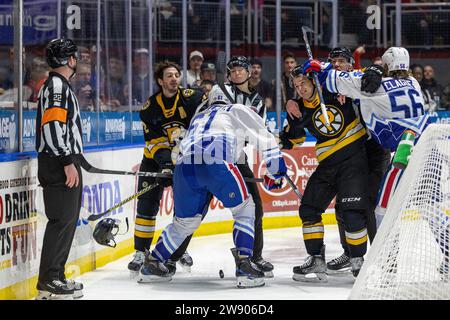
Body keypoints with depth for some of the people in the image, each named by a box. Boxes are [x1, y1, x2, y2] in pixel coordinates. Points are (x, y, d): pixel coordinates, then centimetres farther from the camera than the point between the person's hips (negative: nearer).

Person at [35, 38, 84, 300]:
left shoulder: (60, 85, 21)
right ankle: (49, 282, -11)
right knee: (62, 219, -11)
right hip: (59, 163, -11)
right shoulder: (57, 86, -12)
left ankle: (56, 277, 17)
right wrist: (68, 162, -23)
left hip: (64, 162, 11)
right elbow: (53, 126, -22)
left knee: (68, 219, 13)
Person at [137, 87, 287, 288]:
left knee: (185, 220, 24)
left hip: (185, 164, 5)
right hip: (215, 160, -5)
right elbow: (263, 137, 20)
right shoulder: (237, 111, 27)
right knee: (244, 208, 12)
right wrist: (276, 170, 25)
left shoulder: (198, 118, 42)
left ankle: (151, 264, 27)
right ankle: (244, 266, -1)